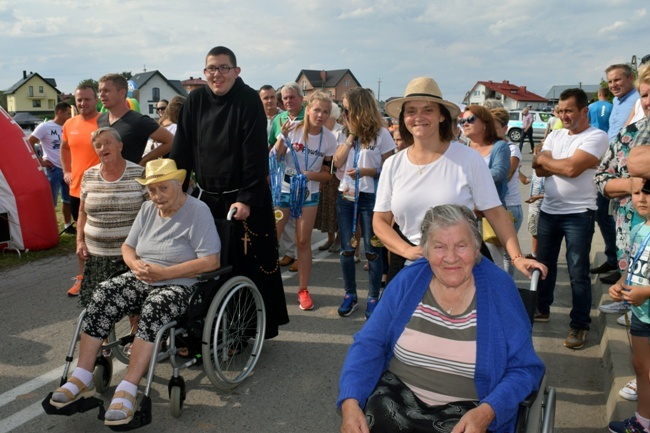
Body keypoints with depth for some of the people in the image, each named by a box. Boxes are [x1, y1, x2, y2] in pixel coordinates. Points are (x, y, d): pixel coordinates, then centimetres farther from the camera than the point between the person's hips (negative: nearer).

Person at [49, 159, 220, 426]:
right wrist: (136, 265, -7)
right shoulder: (148, 209, 11)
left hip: (180, 286, -6)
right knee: (102, 296, -20)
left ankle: (128, 390, -33)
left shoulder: (198, 211, -10)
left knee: (153, 308, -35)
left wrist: (165, 273, -21)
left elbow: (211, 262, -18)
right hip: (142, 280, 6)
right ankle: (82, 379, -16)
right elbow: (128, 247, 18)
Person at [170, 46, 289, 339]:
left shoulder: (249, 100, -9)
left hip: (244, 198, -4)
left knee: (249, 265, 2)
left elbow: (256, 155, -14)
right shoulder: (195, 101, 3)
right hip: (205, 196, 4)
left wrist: (248, 200, -20)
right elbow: (181, 151, 4)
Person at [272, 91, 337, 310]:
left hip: (308, 194, 1)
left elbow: (328, 173, 1)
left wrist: (312, 175, -18)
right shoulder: (293, 129, -11)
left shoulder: (329, 139, -5)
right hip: (283, 190, -1)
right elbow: (273, 158, -11)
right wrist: (282, 138, -26)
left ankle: (303, 289, 17)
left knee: (303, 242, 5)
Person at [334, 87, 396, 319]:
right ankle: (350, 295, 21)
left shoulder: (381, 133, -5)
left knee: (372, 250, 1)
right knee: (346, 249, 8)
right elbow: (338, 162, -2)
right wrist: (351, 136, -5)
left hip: (370, 197, -5)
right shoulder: (347, 133, 11)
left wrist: (364, 171, -19)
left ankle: (373, 298, 14)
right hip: (346, 196, 5)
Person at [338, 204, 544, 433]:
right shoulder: (407, 281, -3)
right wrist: (350, 401, -19)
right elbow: (369, 343, -3)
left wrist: (487, 412, -23)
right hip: (398, 395, 0)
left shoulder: (499, 287, -7)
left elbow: (524, 369, -6)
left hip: (467, 410, 0)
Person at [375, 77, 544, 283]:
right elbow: (380, 221, 2)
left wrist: (517, 257, -16)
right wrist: (407, 250, -14)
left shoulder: (468, 158, -7)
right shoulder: (393, 164, 1)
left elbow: (496, 213, -5)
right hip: (407, 265, 3)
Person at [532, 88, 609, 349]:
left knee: (578, 272, -2)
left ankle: (579, 325, 9)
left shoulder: (596, 137, -10)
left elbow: (572, 168, -22)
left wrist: (544, 160, -6)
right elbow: (540, 170, -1)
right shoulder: (554, 136, 10)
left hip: (578, 214, -6)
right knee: (544, 264, 16)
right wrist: (563, 164, -18)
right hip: (548, 210, 6)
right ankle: (542, 309, 32)